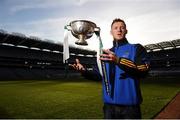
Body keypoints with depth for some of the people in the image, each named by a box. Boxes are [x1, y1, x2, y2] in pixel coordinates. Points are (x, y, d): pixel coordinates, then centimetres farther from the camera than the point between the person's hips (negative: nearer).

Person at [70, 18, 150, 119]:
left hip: (130, 105, -3)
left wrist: (119, 60, -29)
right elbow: (99, 74, 10)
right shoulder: (105, 53, 11)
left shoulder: (136, 48, -1)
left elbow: (143, 70, -17)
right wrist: (84, 70, -7)